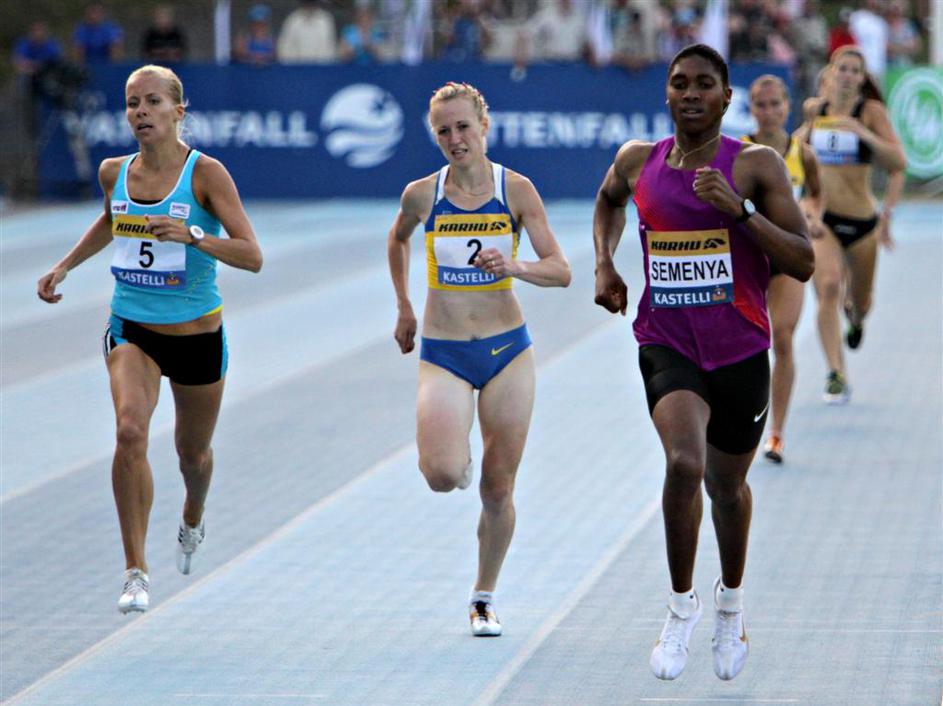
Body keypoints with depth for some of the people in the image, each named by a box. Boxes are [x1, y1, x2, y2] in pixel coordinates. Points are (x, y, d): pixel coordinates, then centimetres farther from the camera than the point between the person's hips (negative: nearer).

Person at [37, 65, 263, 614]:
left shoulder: (206, 173, -14)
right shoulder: (114, 172, 0)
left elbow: (252, 257, -20)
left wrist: (192, 236, -33)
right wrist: (65, 266, 16)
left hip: (197, 335, -2)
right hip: (131, 329, 2)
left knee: (193, 453, 18)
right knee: (130, 431, -25)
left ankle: (193, 522, 55)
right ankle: (136, 573, -21)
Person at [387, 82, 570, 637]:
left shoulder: (517, 190, -6)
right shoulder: (423, 195, -2)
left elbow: (561, 271, -8)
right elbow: (398, 239, 21)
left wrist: (516, 267, -26)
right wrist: (404, 307, 19)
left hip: (507, 351, 0)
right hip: (443, 355, 0)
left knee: (498, 490, 5)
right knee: (444, 476, -22)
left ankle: (484, 598, 24)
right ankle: (456, 454, 16)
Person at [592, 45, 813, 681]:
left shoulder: (757, 165, -7)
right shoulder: (637, 161, 2)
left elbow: (803, 263, -11)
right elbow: (608, 201, 27)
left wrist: (741, 212, -23)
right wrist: (604, 263, 11)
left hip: (740, 349, 0)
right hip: (666, 343, 0)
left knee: (728, 485, 16)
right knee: (684, 463, -26)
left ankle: (731, 601, 44)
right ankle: (682, 604, -8)